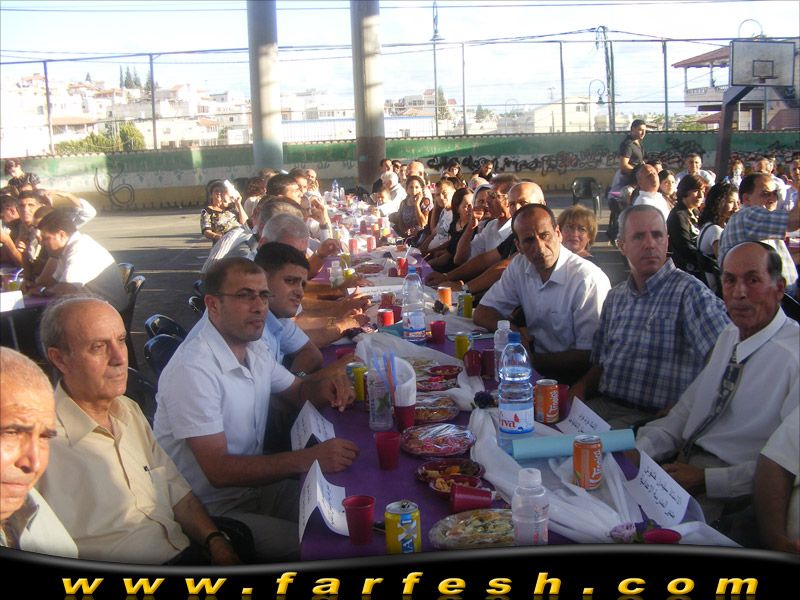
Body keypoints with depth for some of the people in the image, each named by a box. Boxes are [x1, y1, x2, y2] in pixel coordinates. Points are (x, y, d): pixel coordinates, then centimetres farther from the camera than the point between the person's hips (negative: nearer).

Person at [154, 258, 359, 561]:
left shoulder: (254, 349, 5)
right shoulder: (192, 369, -24)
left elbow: (297, 390, 22)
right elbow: (218, 470, -27)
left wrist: (322, 387, -3)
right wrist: (309, 458, -31)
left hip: (255, 484, 9)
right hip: (212, 509, -8)